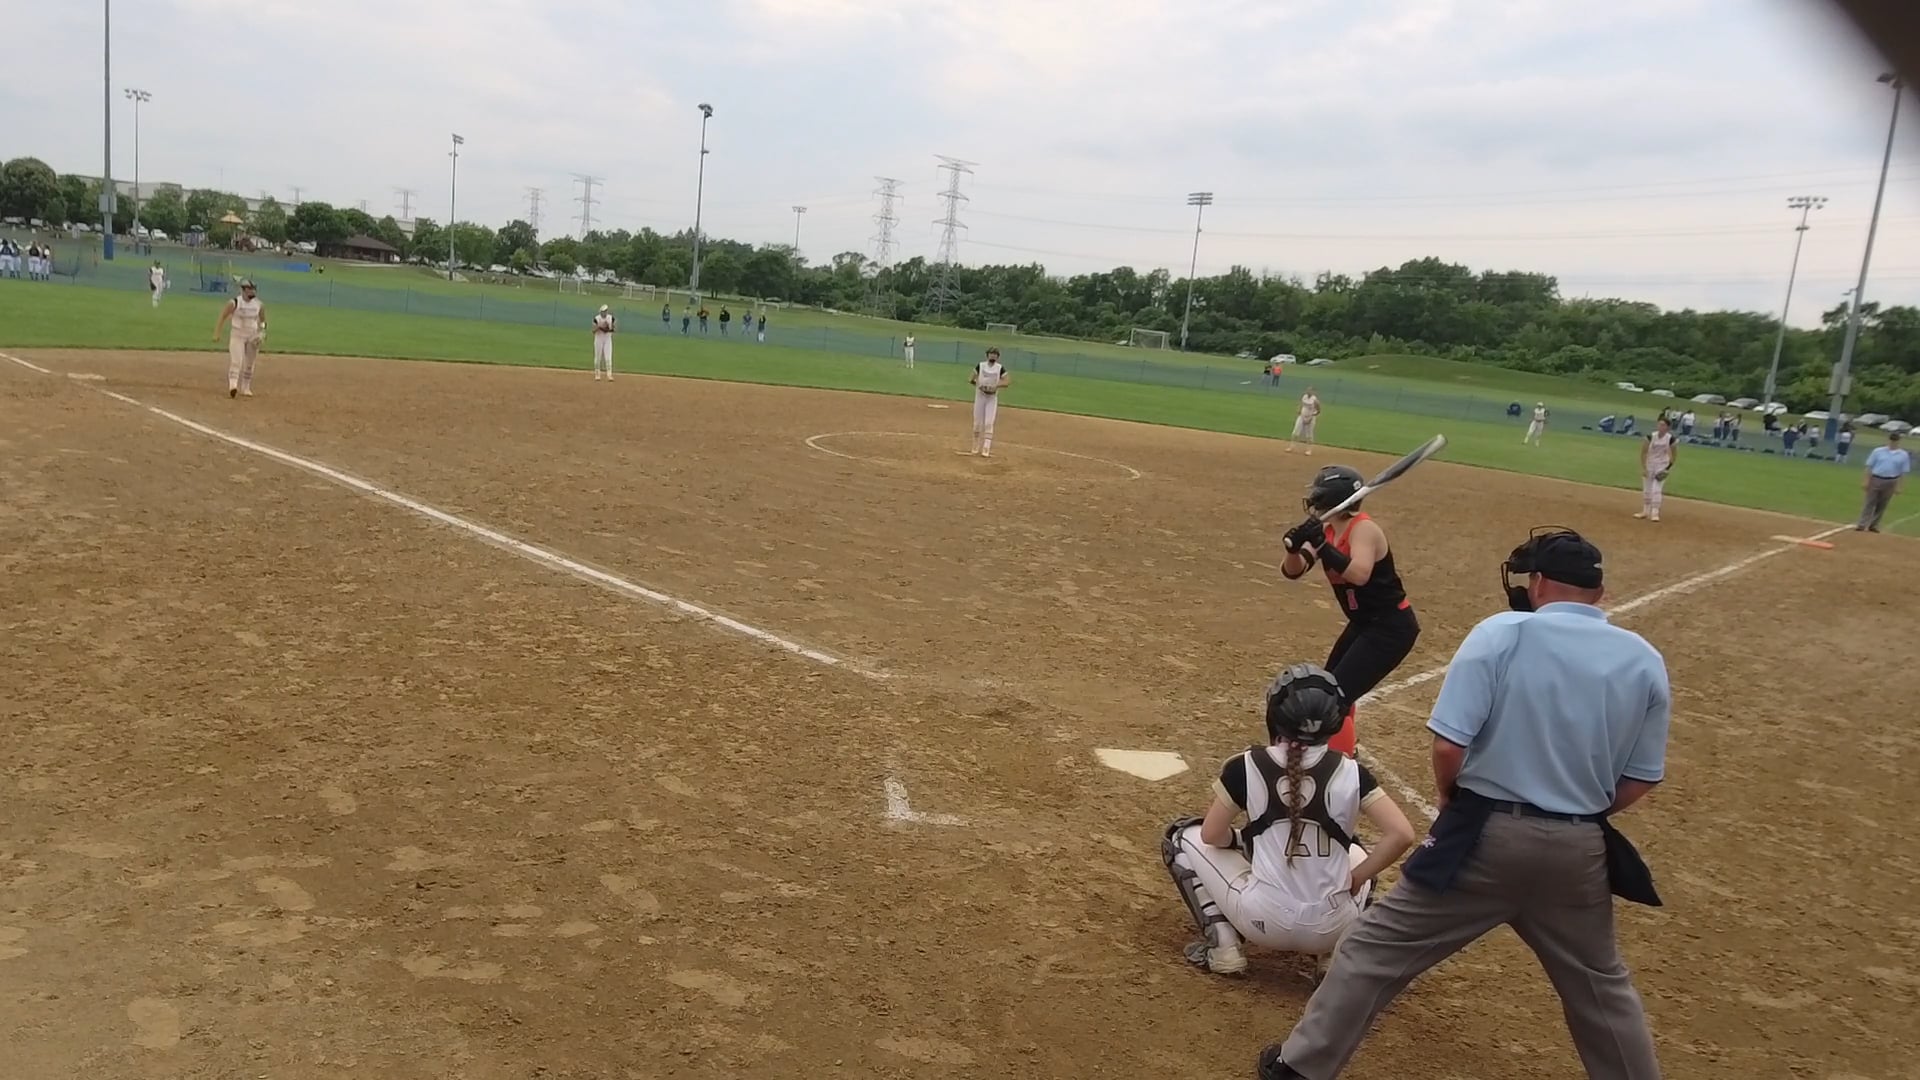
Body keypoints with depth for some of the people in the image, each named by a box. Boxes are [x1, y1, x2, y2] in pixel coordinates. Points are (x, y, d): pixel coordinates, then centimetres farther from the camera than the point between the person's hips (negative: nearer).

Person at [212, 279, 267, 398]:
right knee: (236, 361, -17)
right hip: (237, 335, -4)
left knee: (249, 364, 9)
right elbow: (223, 317, -4)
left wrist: (262, 332, 0)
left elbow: (263, 320, 15)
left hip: (253, 336, 4)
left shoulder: (259, 305, 1)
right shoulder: (234, 303, -9)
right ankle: (233, 386, -27)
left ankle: (245, 388, 20)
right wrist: (217, 334, -7)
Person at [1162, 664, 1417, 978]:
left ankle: (1222, 944, 5)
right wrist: (1355, 879, 3)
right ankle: (1340, 950, 15)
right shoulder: (1350, 773, -3)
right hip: (1330, 929, 3)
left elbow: (1212, 835, 0)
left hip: (1263, 921, -3)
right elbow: (1402, 835, -9)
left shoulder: (1245, 767, -7)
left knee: (1184, 836, 17)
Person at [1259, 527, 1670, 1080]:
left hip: (1486, 836, -3)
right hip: (1580, 850, 4)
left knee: (1377, 948, 9)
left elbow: (1448, 745, -15)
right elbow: (1640, 781, 4)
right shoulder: (1646, 661, 2)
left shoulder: (1502, 633, -11)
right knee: (1601, 984, 25)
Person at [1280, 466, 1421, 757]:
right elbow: (1292, 572, -3)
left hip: (1390, 628, -10)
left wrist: (1322, 547, -41)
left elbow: (1360, 575, -40)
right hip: (1364, 624, 10)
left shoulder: (1363, 529, -23)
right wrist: (1295, 547, -23)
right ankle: (1344, 743, 53)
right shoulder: (1327, 530, 1)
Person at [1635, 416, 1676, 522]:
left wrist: (1669, 467, -6)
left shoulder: (1670, 439, -14)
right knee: (1646, 490, 11)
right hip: (1649, 465, 2)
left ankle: (1655, 513, -4)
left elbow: (1675, 453, 0)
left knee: (1656, 490, -9)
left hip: (1662, 466, -2)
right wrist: (1643, 468, -12)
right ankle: (1645, 511, 25)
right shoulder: (1651, 436, -14)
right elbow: (1643, 452, -8)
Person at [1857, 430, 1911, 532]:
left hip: (1890, 482, 1)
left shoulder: (1903, 455, 1)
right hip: (1875, 480, -1)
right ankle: (1862, 525, -2)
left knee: (1882, 505, 6)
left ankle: (1874, 525, 15)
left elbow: (1903, 472, 3)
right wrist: (1867, 481, -3)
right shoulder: (1878, 451, -1)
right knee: (1870, 503, -1)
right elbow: (1870, 467, 2)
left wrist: (1898, 486, 0)